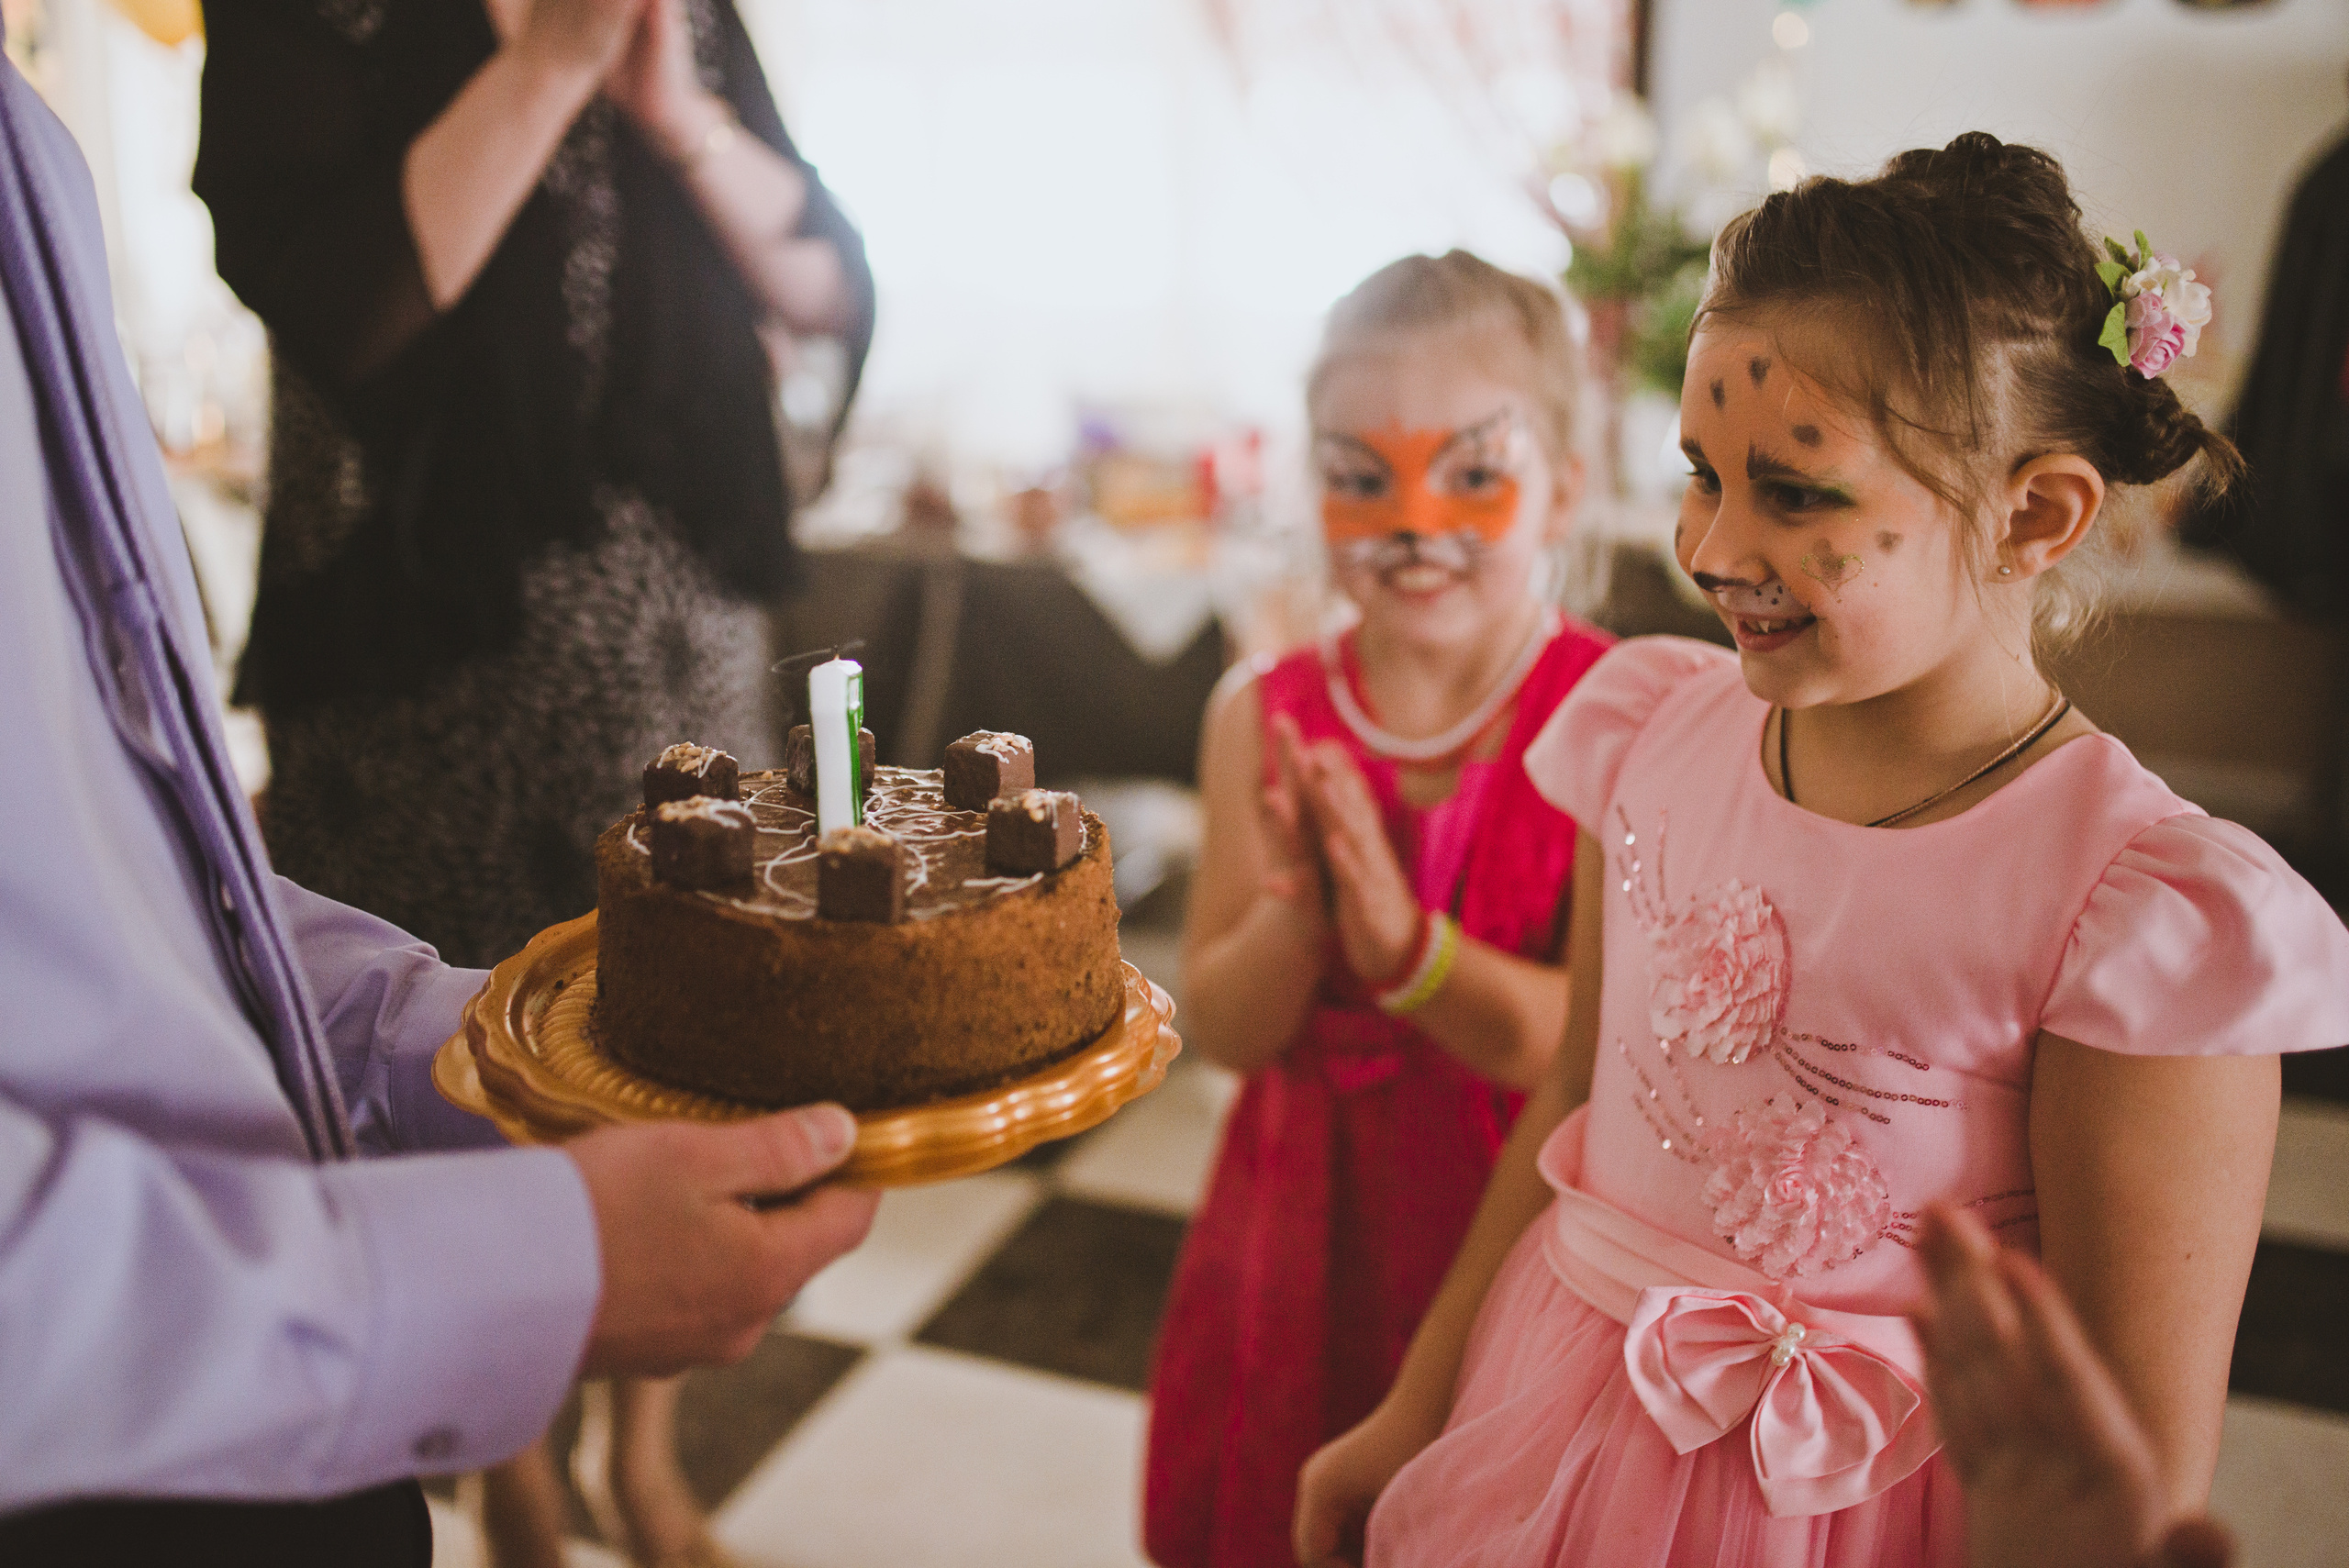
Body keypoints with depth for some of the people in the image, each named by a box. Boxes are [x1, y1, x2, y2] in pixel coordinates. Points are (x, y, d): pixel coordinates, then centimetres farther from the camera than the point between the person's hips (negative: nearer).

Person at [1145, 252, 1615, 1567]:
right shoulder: (1264, 718, -5)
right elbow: (1226, 1030, -6)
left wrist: (1406, 943, -32)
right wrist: (1295, 916, -26)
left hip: (1519, 1228, -2)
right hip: (1303, 1227, 3)